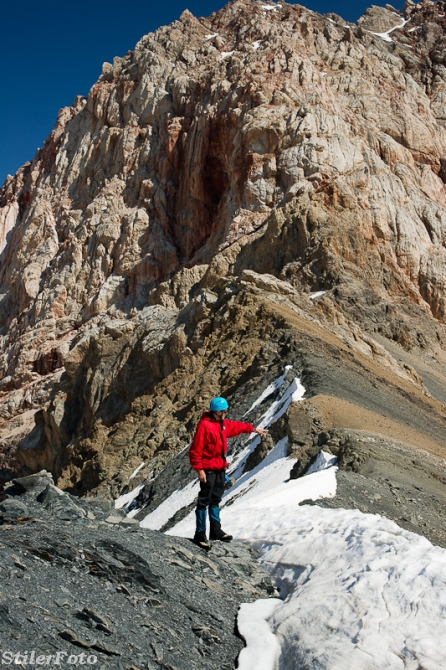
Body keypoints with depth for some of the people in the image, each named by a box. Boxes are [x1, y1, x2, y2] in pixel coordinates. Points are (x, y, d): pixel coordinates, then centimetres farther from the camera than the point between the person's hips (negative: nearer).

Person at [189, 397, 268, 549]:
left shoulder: (223, 424, 10)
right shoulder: (204, 425, -17)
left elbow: (236, 426, 30)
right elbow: (195, 449, -18)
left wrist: (253, 429, 39)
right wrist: (199, 469, -20)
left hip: (220, 469, 9)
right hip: (208, 470, -9)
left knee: (215, 500, 16)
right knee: (204, 501, -4)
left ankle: (215, 530, 25)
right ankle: (200, 534, 2)